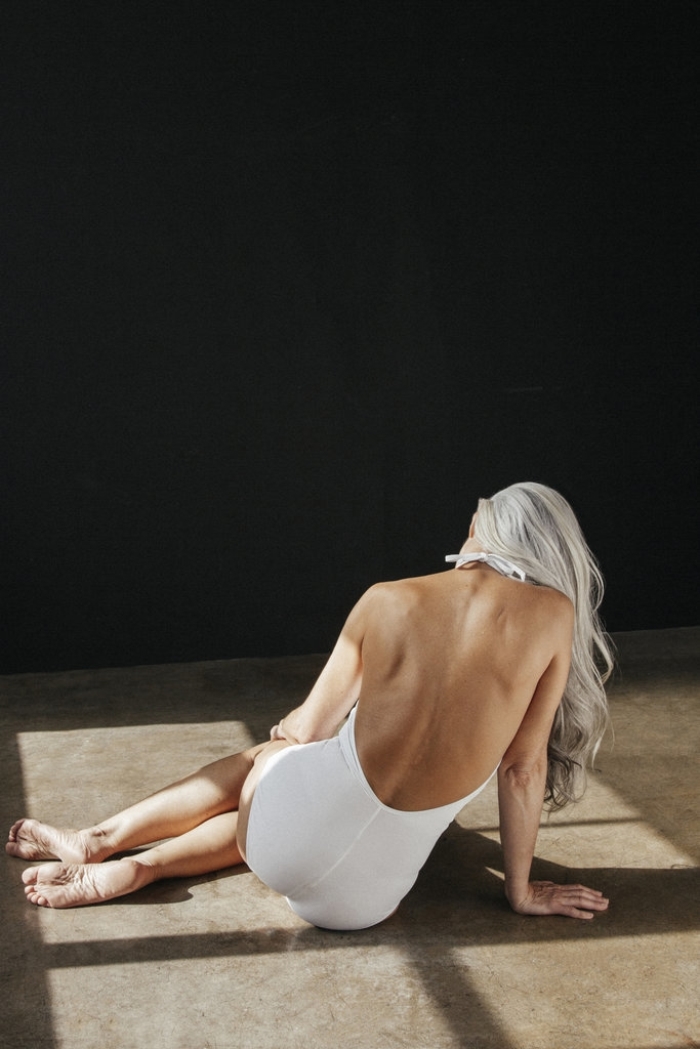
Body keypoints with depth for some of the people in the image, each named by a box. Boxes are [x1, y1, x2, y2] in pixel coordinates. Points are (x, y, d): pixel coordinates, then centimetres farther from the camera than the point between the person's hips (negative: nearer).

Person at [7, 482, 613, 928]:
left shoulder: (386, 600, -3)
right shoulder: (552, 616, -6)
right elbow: (523, 770, 0)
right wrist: (522, 891, 14)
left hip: (289, 843, 0)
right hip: (362, 898, 1)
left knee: (269, 757, 35)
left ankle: (103, 840, 39)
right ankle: (137, 866, 20)